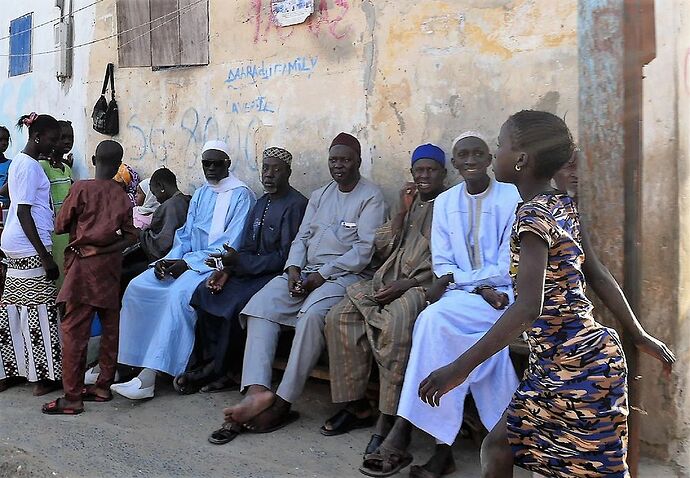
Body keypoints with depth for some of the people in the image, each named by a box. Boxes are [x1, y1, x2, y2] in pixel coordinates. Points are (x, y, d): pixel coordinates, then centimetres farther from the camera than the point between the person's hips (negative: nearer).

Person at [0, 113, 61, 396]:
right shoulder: (29, 165, -14)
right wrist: (45, 257, -20)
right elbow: (24, 213, -19)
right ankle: (43, 376, 4)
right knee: (39, 309, -3)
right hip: (30, 249, -10)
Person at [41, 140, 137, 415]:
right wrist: (107, 245, 7)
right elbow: (131, 236, 1)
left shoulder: (81, 188, -5)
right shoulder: (122, 197, 4)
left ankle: (72, 398, 0)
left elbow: (60, 226, 1)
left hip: (84, 265, -4)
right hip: (110, 266, 4)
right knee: (111, 327, 11)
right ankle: (104, 386, 19)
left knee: (74, 330, -2)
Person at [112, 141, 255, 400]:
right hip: (187, 261, 8)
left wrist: (187, 262, -17)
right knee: (137, 287, -12)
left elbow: (230, 246, -13)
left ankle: (149, 376, -32)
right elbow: (185, 236, 16)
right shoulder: (200, 194, 18)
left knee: (178, 294, -34)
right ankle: (125, 362, -12)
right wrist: (169, 260, -5)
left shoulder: (241, 195, -6)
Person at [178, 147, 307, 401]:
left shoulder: (296, 205, -12)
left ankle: (222, 370, -8)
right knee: (205, 292, -12)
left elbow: (285, 256, -17)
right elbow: (248, 247, 13)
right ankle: (206, 365, -7)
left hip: (277, 275, -8)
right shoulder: (262, 202, 16)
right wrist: (227, 268, -6)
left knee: (236, 302, -28)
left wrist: (239, 261, -18)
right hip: (253, 271, 8)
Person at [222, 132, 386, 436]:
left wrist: (323, 275, -15)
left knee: (312, 314, -35)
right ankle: (257, 391, -31)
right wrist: (294, 269, -4)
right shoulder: (319, 196, 22)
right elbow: (301, 237, 17)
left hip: (346, 274, -6)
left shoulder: (371, 197, 1)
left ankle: (283, 402, -29)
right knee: (260, 305, -19)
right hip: (306, 271, 6)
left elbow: (365, 249, -10)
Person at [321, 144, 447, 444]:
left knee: (397, 320, -37)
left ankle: (388, 418, -29)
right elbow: (381, 248, 14)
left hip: (425, 284, -6)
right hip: (388, 280, 6)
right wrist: (402, 212, 3)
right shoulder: (410, 202, 23)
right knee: (340, 316, -17)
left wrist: (406, 284, -16)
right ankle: (357, 406, -10)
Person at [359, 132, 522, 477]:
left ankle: (401, 433, -27)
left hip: (503, 294, -3)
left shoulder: (512, 198, -2)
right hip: (460, 294, 3)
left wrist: (453, 280, -14)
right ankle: (443, 447, -26)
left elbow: (508, 267, -8)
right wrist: (481, 288, -13)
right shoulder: (445, 202, 10)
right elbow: (441, 263, 5)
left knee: (435, 318, -30)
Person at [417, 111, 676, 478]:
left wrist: (460, 367, -31)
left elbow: (528, 307, -29)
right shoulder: (563, 205, 8)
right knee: (497, 447, 14)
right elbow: (599, 276, 13)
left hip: (575, 366, -9)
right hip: (560, 363, 9)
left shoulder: (533, 214, -19)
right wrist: (639, 336, 21)